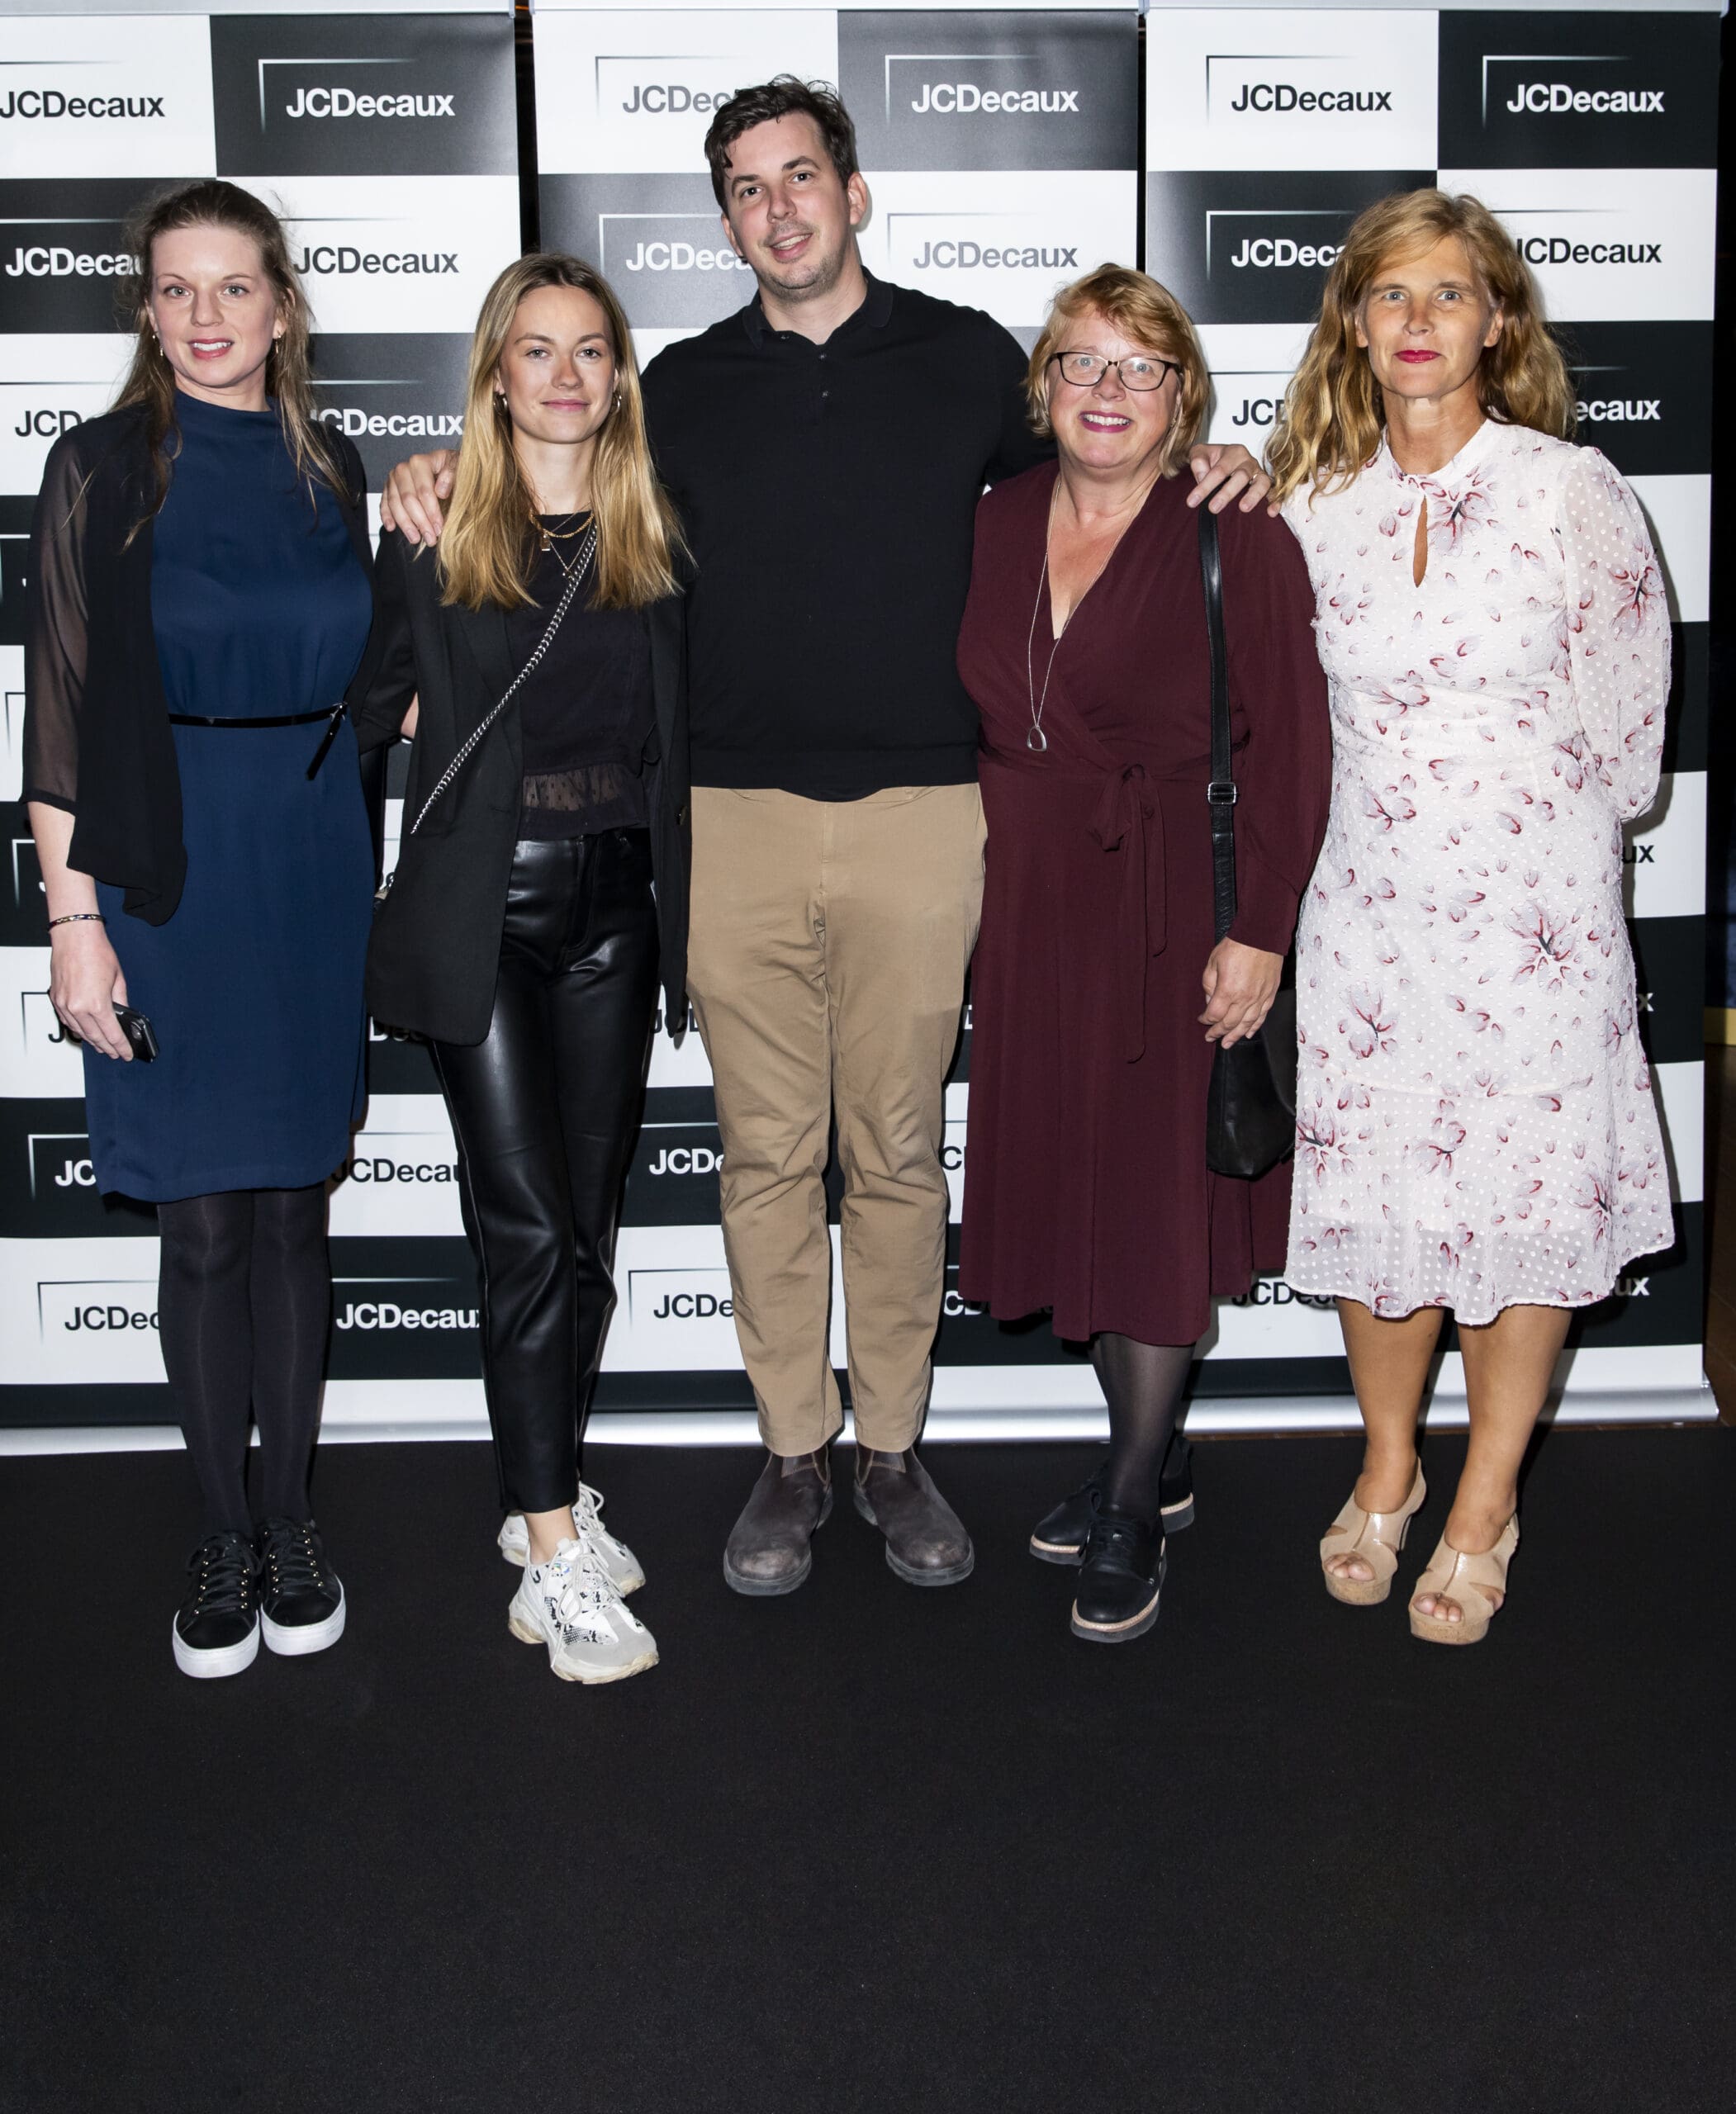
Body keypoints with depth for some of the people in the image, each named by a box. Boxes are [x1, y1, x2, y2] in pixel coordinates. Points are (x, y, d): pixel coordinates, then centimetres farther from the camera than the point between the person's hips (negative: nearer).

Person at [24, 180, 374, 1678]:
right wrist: (72, 913, -11)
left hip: (315, 864, 3)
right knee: (206, 1222, 3)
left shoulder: (332, 471, 8)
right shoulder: (103, 469, -2)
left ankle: (293, 1515, 23)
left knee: (294, 1206, 10)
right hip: (168, 871, -3)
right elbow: (60, 711, -6)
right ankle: (226, 1535, 17)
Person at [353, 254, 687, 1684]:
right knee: (533, 1233, -8)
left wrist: (687, 919, 4)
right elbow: (367, 709, 8)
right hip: (482, 918, -3)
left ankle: (548, 1492, 24)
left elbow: (677, 736, 10)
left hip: (614, 912, 3)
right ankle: (556, 1557, -2)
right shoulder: (435, 538, 1)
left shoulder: (652, 542, 8)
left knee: (589, 1227, 9)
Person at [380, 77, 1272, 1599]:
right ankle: (792, 1456, 20)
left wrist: (1208, 478, 1)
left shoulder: (967, 358, 8)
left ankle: (892, 1450, 22)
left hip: (919, 818, -1)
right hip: (736, 824, 1)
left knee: (898, 1152, 7)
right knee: (768, 1154, 6)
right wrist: (452, 502, 3)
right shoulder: (683, 387, 11)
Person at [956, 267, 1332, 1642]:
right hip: (1027, 910, 5)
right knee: (1066, 1185, 12)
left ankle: (1134, 1514, 17)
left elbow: (1290, 750, -11)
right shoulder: (996, 526, 7)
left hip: (1172, 914, -5)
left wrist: (1259, 933, -15)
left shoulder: (1238, 544, -9)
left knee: (1157, 1203, 2)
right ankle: (1139, 1458, 31)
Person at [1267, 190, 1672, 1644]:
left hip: (1533, 910, -2)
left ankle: (1485, 1510, 22)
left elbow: (1627, 705, 3)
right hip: (1370, 907, 2)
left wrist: (1535, 832, 8)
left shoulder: (1573, 490, -5)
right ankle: (1389, 1469, 31)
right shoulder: (1317, 505, 1)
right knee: (1371, 1196, 9)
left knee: (1528, 1200, 5)